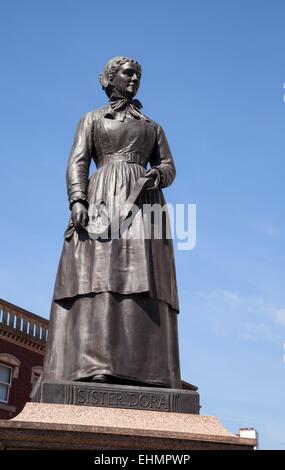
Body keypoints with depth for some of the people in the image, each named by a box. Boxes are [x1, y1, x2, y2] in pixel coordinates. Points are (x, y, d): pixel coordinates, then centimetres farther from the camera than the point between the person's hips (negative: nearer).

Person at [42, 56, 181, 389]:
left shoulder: (152, 127, 28)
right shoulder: (91, 120, 20)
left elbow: (169, 167, 18)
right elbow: (77, 163, 6)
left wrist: (157, 175, -7)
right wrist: (78, 201, -12)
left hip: (143, 203, 3)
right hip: (102, 200, -2)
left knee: (143, 285, -12)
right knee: (97, 275, -20)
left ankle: (140, 373, -19)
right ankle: (91, 368, -27)